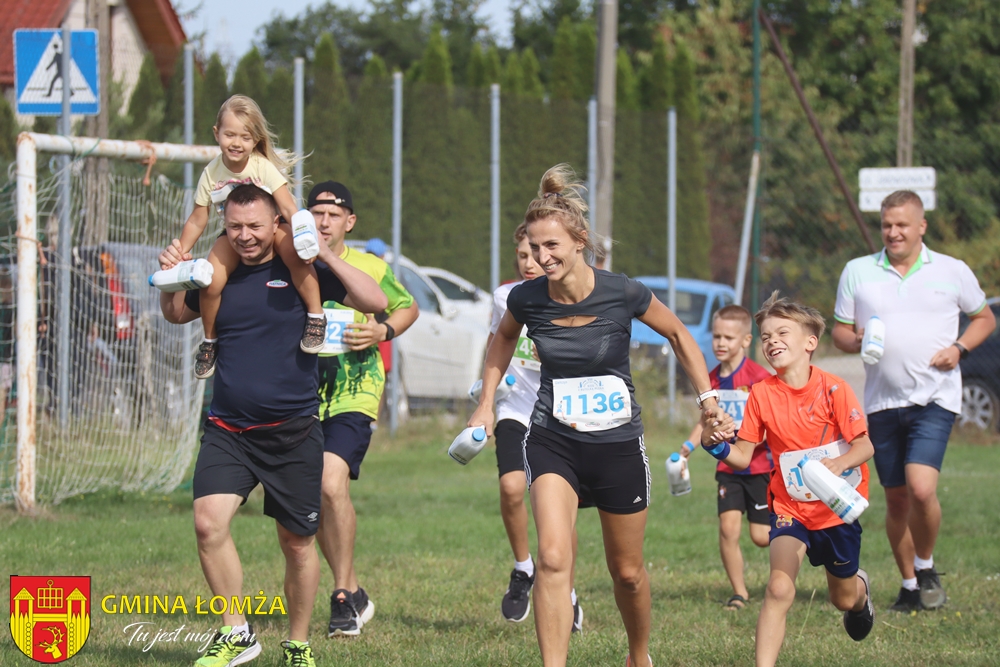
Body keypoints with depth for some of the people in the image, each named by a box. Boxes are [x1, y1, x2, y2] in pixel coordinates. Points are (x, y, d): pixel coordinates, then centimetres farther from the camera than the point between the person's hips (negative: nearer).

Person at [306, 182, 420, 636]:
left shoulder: (372, 270, 0)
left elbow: (408, 308, 17)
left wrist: (383, 332, -3)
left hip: (354, 395, -3)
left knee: (331, 484, -23)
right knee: (316, 500, 9)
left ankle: (343, 596, -12)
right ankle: (354, 596, 27)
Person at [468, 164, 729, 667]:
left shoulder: (623, 294, -17)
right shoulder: (526, 299, -11)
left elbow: (677, 334, 3)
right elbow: (503, 338, 15)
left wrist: (708, 399, 0)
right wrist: (486, 402, 11)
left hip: (618, 445, 0)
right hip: (552, 441, 0)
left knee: (627, 571, 14)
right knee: (553, 557, -23)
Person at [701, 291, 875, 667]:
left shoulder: (832, 389, -16)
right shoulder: (762, 394, -8)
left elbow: (864, 445, -18)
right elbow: (744, 454, -7)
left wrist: (838, 465, -38)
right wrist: (716, 447, -28)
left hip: (838, 507, 0)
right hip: (790, 507, 0)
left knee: (844, 599, 18)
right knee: (779, 589, -23)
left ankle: (860, 591, 56)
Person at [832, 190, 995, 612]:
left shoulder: (953, 272, 4)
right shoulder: (857, 272, 8)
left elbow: (984, 317, 16)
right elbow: (840, 331, 13)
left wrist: (959, 348, -3)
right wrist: (857, 341, -11)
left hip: (935, 399, -3)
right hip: (882, 401, 3)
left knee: (921, 489, -19)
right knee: (896, 500, 7)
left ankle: (926, 568, 6)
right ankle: (909, 586, 22)